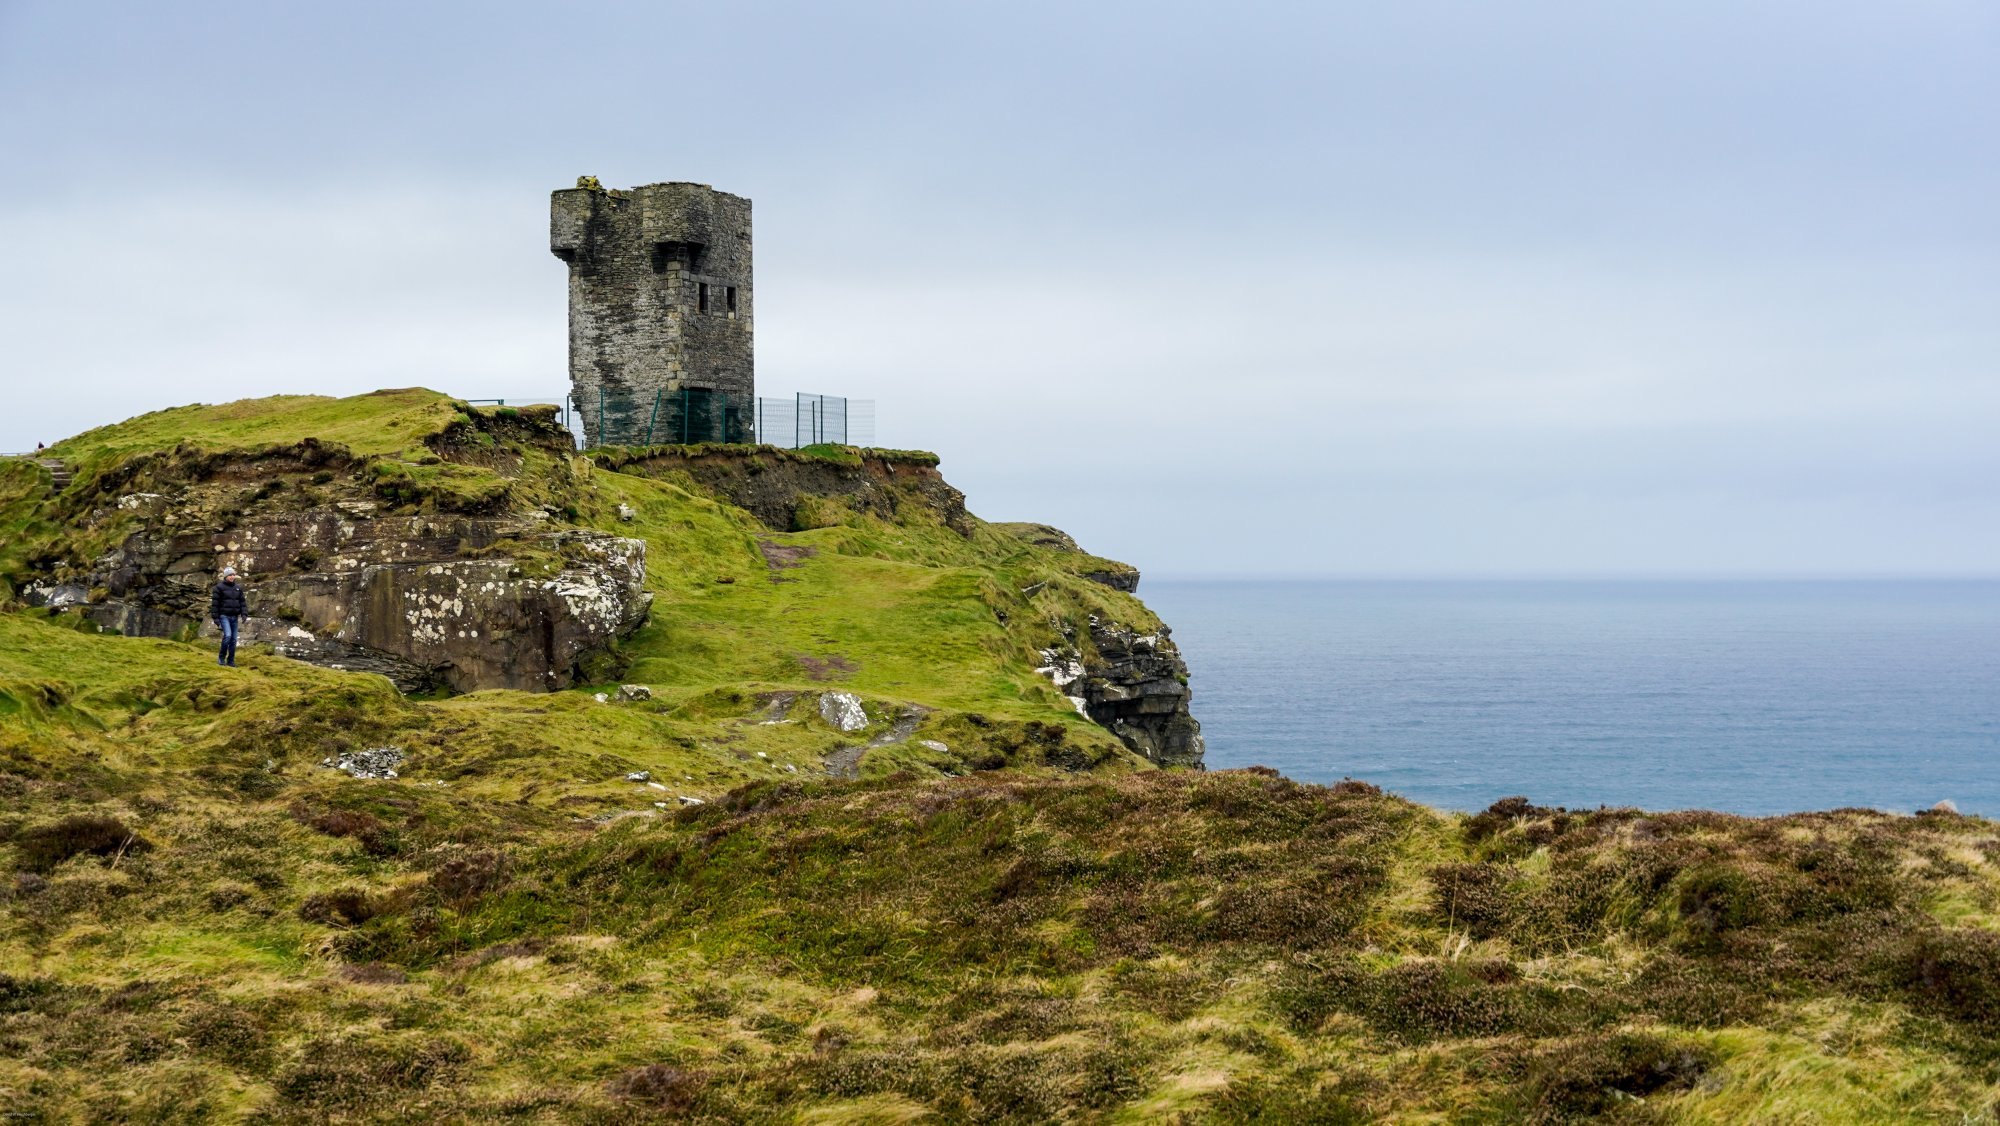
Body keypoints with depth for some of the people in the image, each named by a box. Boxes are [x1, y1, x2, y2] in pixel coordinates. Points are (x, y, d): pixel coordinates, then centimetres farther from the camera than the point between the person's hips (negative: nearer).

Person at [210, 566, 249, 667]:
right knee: (227, 635, -20)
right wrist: (215, 618, -9)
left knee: (233, 639, 4)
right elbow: (215, 603, -6)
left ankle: (231, 661, 11)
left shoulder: (238, 587, 10)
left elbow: (242, 601, 12)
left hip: (234, 617, 5)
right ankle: (221, 657, -4)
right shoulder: (219, 587, -5)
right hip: (224, 616, -5)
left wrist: (244, 614, -1)